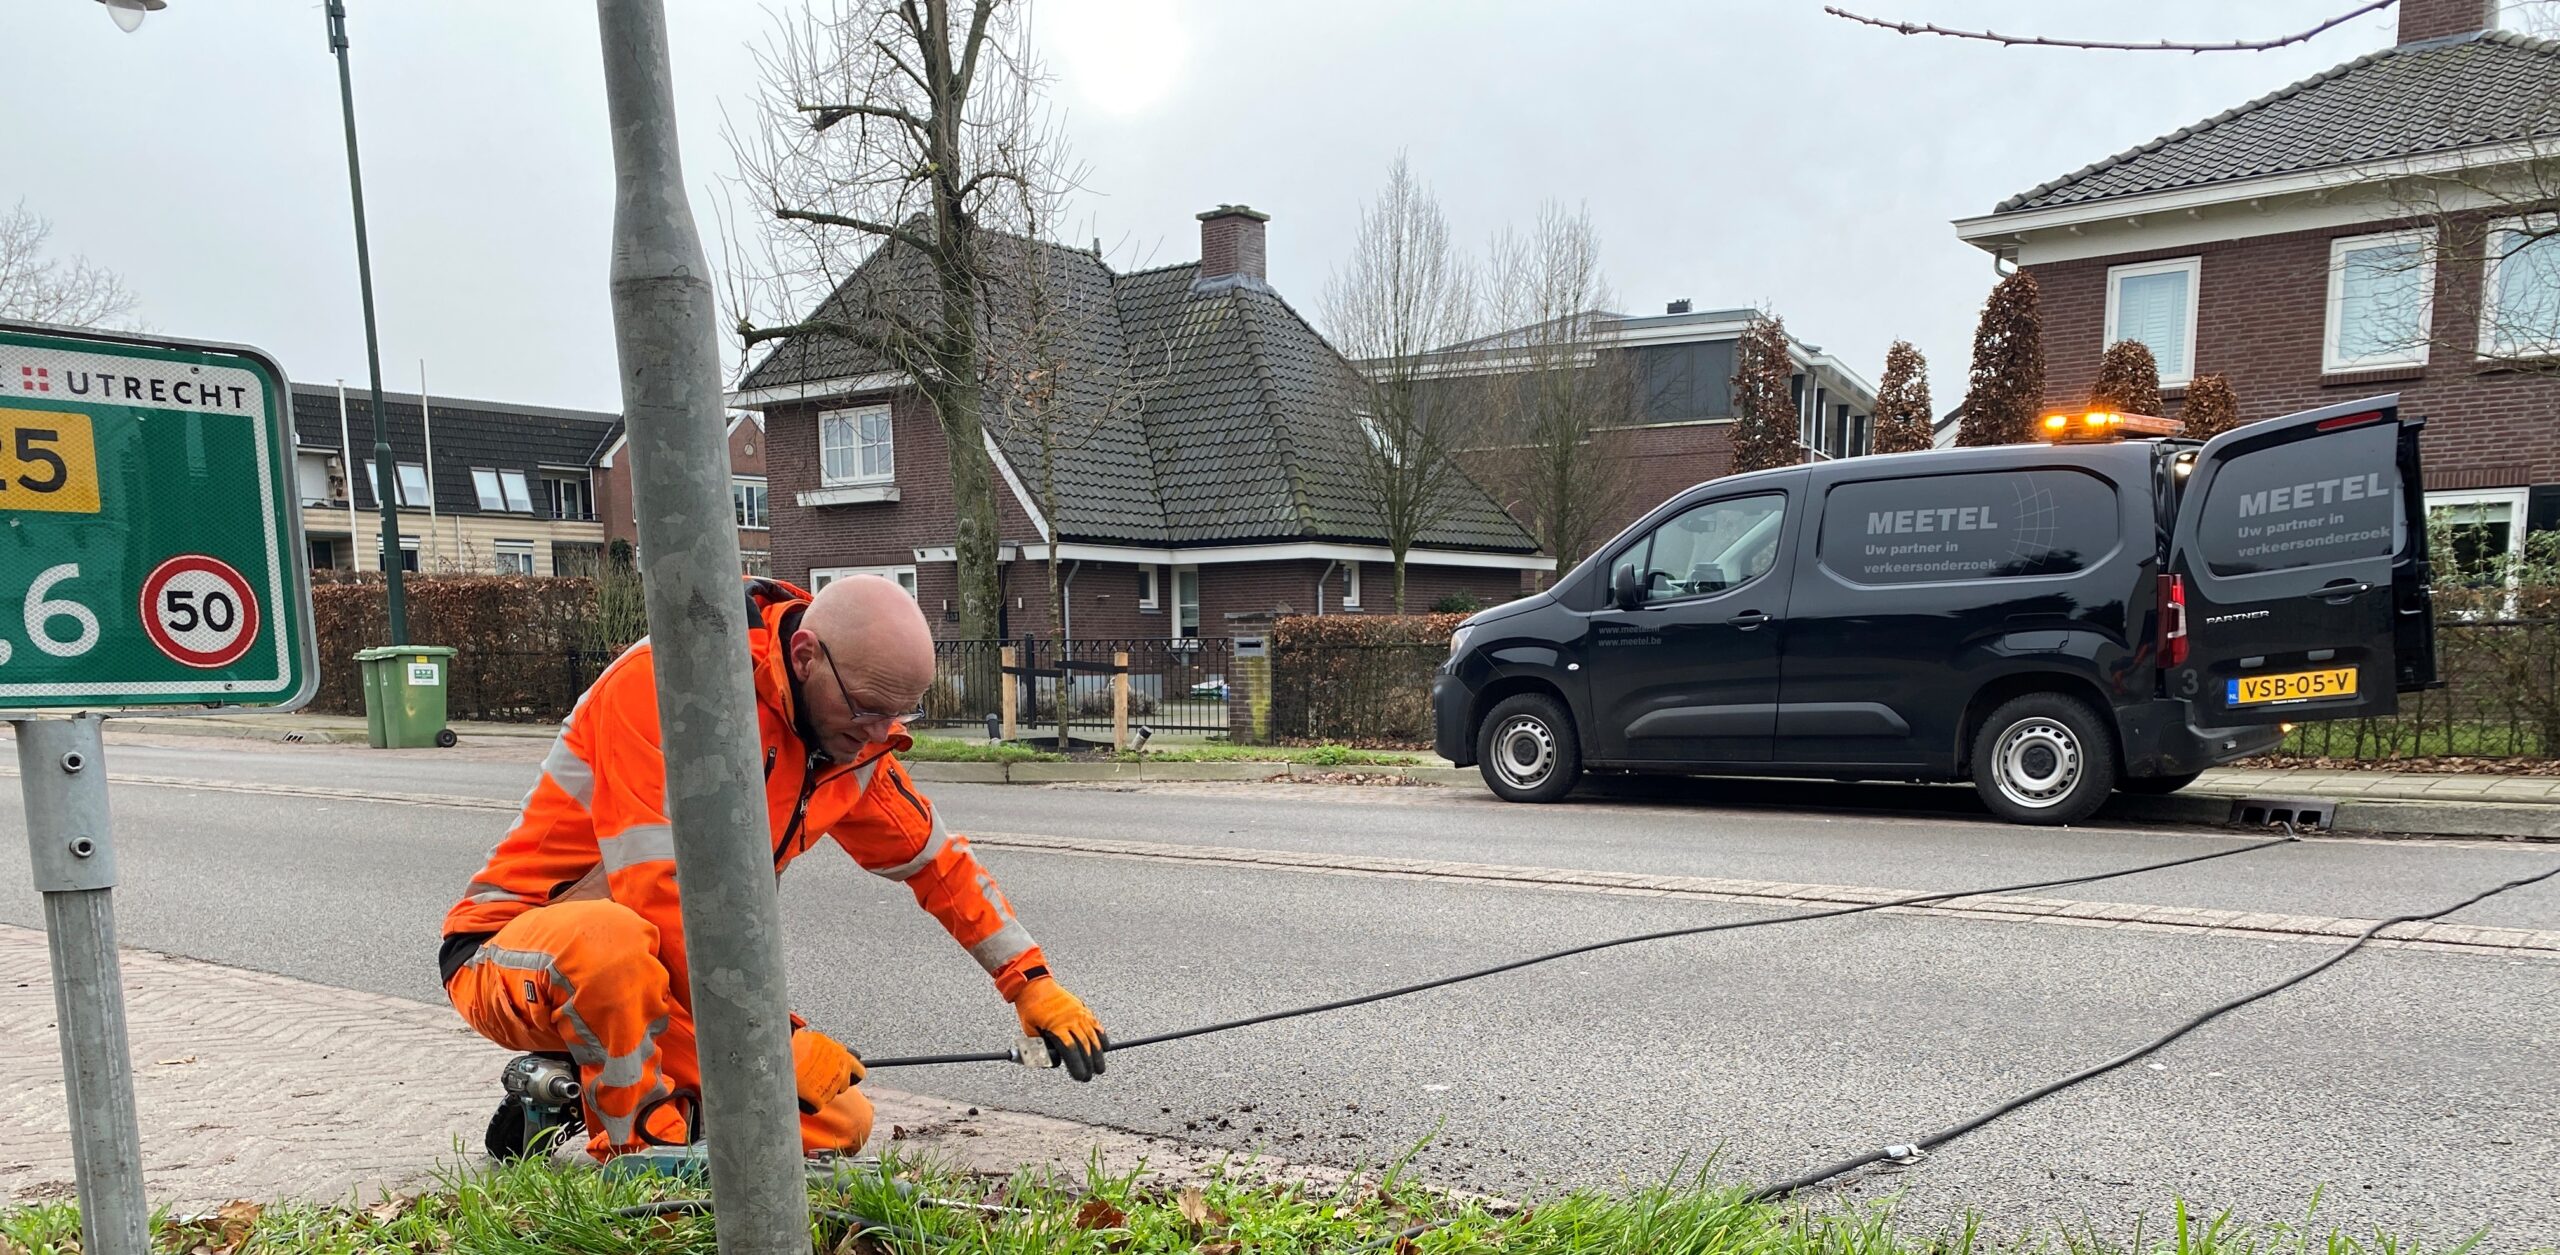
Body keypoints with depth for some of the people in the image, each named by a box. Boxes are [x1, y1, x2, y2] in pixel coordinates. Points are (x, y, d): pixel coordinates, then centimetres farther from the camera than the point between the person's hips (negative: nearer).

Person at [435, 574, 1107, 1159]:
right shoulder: (667, 678, -26)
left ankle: (589, 1086, 11)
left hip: (670, 988, 7)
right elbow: (659, 892, -31)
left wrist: (1034, 984, 5)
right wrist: (776, 1036, -25)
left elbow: (938, 862, 10)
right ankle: (636, 1152, -16)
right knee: (613, 940, -41)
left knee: (842, 1123, 0)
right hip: (513, 960, -7)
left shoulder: (853, 738, -2)